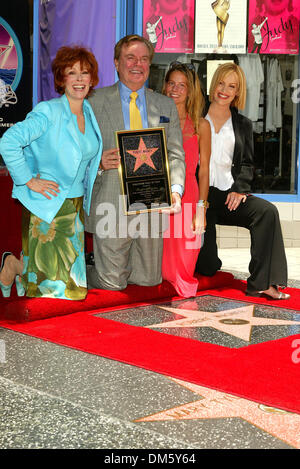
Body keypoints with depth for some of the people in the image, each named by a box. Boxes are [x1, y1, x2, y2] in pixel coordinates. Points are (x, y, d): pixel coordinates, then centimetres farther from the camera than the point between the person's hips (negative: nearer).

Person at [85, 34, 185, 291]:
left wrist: (175, 189, -10)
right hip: (111, 205, -3)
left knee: (149, 279, 11)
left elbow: (176, 154, 8)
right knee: (112, 283, 0)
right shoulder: (95, 101, 3)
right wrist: (98, 162, -18)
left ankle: (106, 261, 37)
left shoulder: (167, 105, 12)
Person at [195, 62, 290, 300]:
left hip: (227, 194, 3)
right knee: (208, 267, -12)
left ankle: (263, 283, -28)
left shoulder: (243, 124, 16)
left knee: (268, 211, -29)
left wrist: (240, 188, -6)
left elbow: (247, 164, 14)